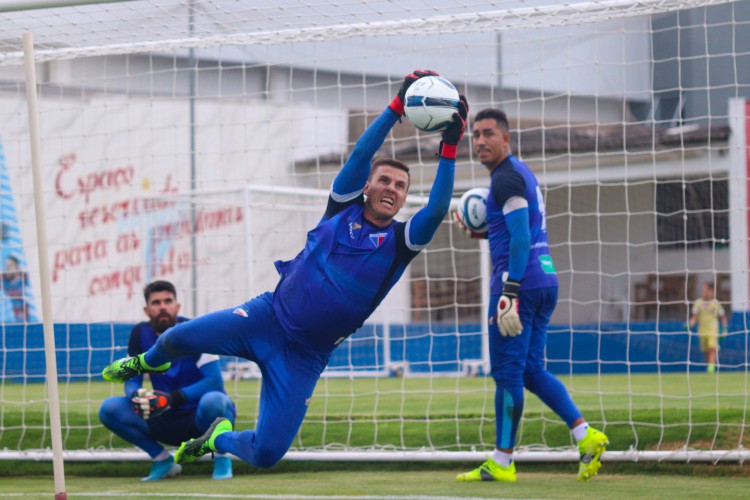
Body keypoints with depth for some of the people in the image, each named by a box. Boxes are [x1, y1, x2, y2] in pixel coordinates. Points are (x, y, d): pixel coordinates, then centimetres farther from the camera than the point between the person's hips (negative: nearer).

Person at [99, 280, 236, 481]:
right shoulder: (140, 334, -2)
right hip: (168, 422, 4)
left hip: (201, 417, -4)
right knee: (110, 408, -14)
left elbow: (215, 382, -22)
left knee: (212, 401, -40)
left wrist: (173, 398, -33)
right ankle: (163, 461, 1)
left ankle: (222, 458, -10)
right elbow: (131, 381, 0)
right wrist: (137, 395, -26)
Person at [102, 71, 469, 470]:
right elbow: (361, 154, -7)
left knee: (267, 455, -11)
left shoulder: (399, 242, 2)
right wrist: (398, 106, -14)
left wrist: (448, 151, -21)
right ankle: (150, 362, 21)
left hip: (303, 358, 0)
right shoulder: (343, 210, 5)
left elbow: (436, 210, -16)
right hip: (269, 316, 0)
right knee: (179, 338, -20)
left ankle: (220, 439, 28)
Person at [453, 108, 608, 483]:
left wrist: (509, 293, -24)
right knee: (532, 370, 12)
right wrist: (479, 230, 17)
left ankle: (501, 463, 0)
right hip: (546, 280, 10)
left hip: (520, 281, -10)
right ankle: (586, 436, 1)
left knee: (507, 373, -4)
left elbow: (521, 238, -20)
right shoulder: (522, 172, 20)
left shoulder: (506, 178, -10)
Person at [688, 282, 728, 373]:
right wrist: (690, 325, -14)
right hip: (702, 331, 3)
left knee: (712, 349, -17)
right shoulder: (698, 302, 4)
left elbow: (723, 316, 9)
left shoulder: (715, 303, 1)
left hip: (713, 330, -3)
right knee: (706, 351, 5)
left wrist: (724, 329, 4)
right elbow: (694, 317, 3)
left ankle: (711, 367, -22)